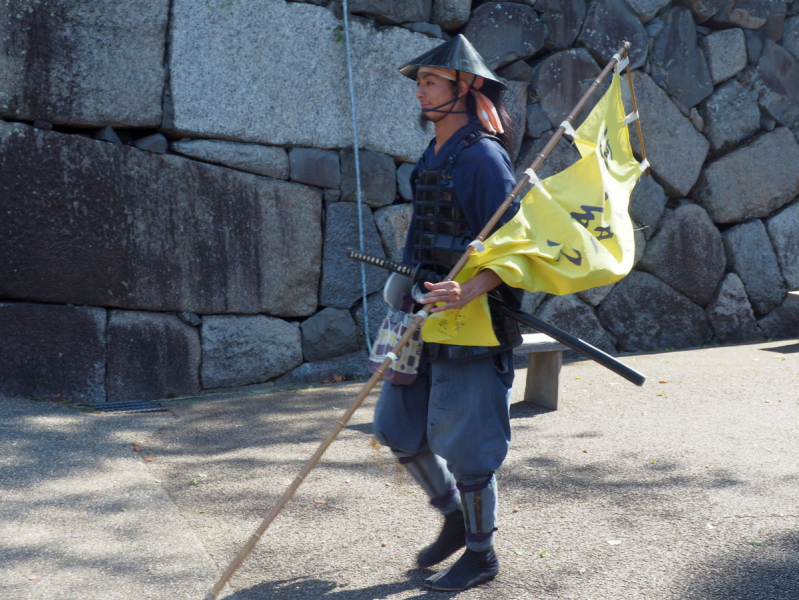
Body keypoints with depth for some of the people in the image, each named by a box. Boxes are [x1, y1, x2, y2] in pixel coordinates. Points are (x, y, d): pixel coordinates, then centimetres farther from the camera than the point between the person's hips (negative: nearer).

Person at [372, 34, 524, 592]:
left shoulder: (483, 158, -15)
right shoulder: (432, 158, 13)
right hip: (426, 321, 9)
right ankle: (454, 518, 32)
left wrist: (469, 292, -36)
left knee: (463, 445, 0)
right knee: (399, 430, 13)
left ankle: (481, 553, 19)